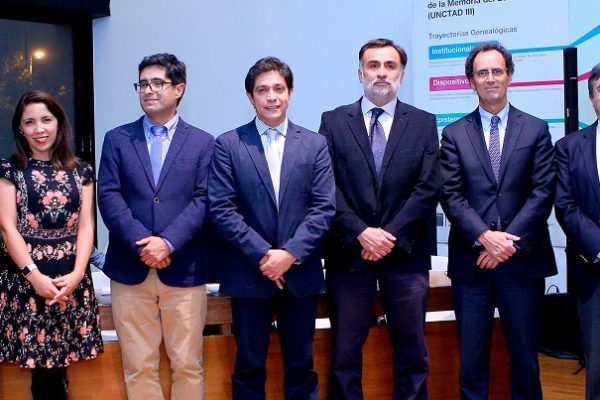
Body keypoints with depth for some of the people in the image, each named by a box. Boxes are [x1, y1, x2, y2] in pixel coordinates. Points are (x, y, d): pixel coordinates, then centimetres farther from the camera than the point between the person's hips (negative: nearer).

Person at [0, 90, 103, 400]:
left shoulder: (80, 171, 9)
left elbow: (86, 226, 4)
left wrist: (77, 273, -10)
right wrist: (35, 275, -13)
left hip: (71, 277, 2)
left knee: (57, 361, 3)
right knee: (41, 361, -2)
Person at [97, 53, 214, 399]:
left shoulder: (202, 143, 7)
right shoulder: (117, 139, 11)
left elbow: (203, 201, -3)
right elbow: (109, 197, 0)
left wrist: (167, 242, -16)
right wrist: (142, 242, -14)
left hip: (184, 270, -1)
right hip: (130, 270, 1)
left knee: (188, 365, 4)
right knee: (138, 367, 5)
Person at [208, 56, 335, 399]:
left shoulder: (315, 145, 6)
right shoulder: (228, 145, 2)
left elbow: (325, 208, -1)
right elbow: (221, 209, -5)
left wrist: (290, 253, -12)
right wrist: (262, 254, -13)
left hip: (301, 274, 1)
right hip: (248, 275, -1)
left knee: (301, 366, 10)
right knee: (249, 367, 8)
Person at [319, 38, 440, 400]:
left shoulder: (424, 123, 7)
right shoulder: (334, 122, 6)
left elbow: (428, 188, -1)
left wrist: (390, 235, -11)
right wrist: (361, 233, -13)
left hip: (406, 254, 1)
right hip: (349, 252, 0)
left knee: (412, 352, 8)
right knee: (344, 351, 5)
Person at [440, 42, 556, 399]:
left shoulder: (536, 129, 7)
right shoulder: (454, 134, 7)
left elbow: (543, 192, -2)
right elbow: (451, 195, -1)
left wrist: (510, 240, -12)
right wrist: (484, 237, -14)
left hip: (523, 259, 0)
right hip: (471, 261, 0)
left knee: (525, 357, 7)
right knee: (472, 360, 5)